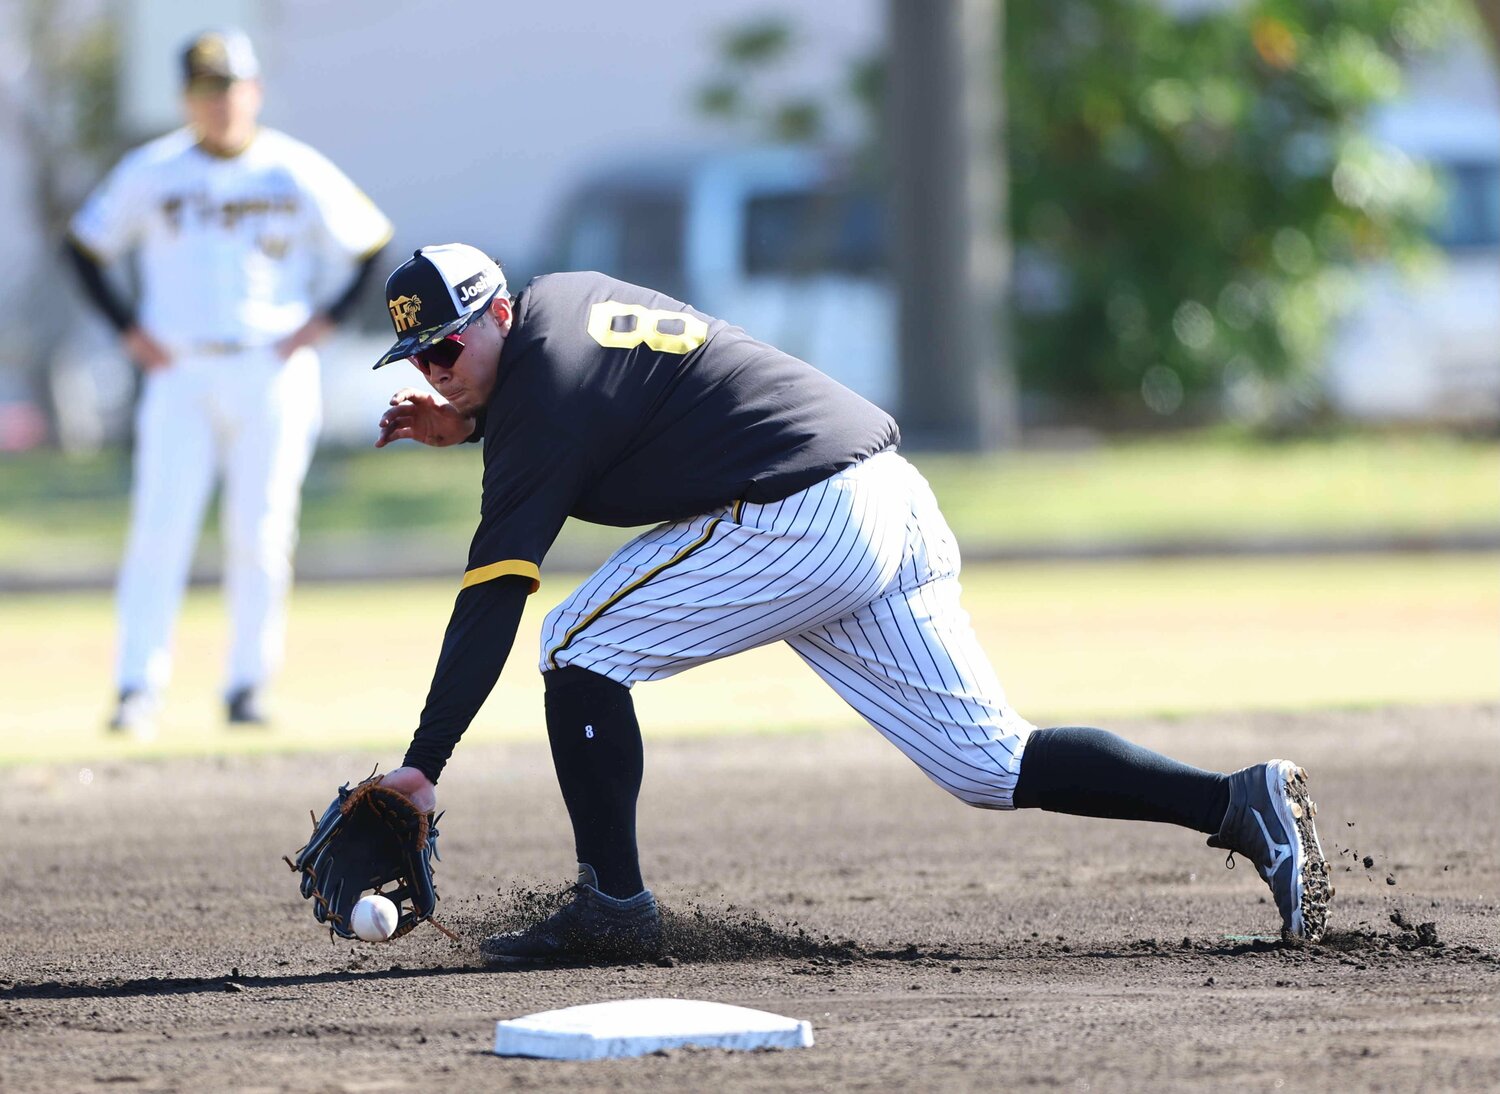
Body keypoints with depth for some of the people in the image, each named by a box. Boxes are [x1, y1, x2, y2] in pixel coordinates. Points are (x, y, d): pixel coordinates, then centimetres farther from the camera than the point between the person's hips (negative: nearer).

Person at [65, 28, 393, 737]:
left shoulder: (298, 173, 0)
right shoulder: (151, 172, 2)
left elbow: (372, 243, 8)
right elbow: (85, 245, 13)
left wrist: (325, 320, 0)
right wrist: (128, 328, 4)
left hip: (273, 375, 0)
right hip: (179, 376, 0)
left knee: (260, 536, 0)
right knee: (159, 530, -8)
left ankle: (248, 687, 10)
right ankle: (139, 691, -9)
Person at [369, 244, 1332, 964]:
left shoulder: (540, 390, -10)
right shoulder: (565, 294, 15)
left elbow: (494, 596, -15)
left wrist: (424, 763, -16)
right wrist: (467, 424, 22)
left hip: (805, 521, -10)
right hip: (895, 502, 10)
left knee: (583, 644, -2)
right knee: (989, 763, 6)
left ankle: (612, 905, -4)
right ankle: (1240, 803, -3)